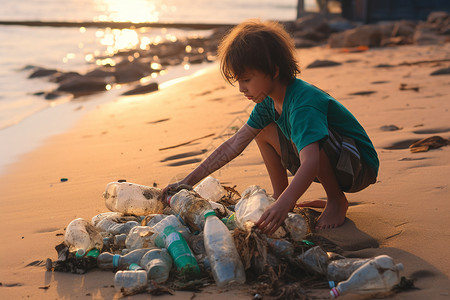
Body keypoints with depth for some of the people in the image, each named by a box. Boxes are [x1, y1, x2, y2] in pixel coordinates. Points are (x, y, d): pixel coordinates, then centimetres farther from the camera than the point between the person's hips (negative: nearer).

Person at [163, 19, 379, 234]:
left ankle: (337, 201, -12)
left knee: (304, 136, -34)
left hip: (361, 166, -8)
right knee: (263, 131, -1)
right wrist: (187, 182, -5)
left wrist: (283, 205, -62)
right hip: (327, 161, 8)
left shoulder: (303, 103, -32)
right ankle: (278, 195, 10)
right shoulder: (269, 100, -4)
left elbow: (311, 162, -47)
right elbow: (234, 145, -1)